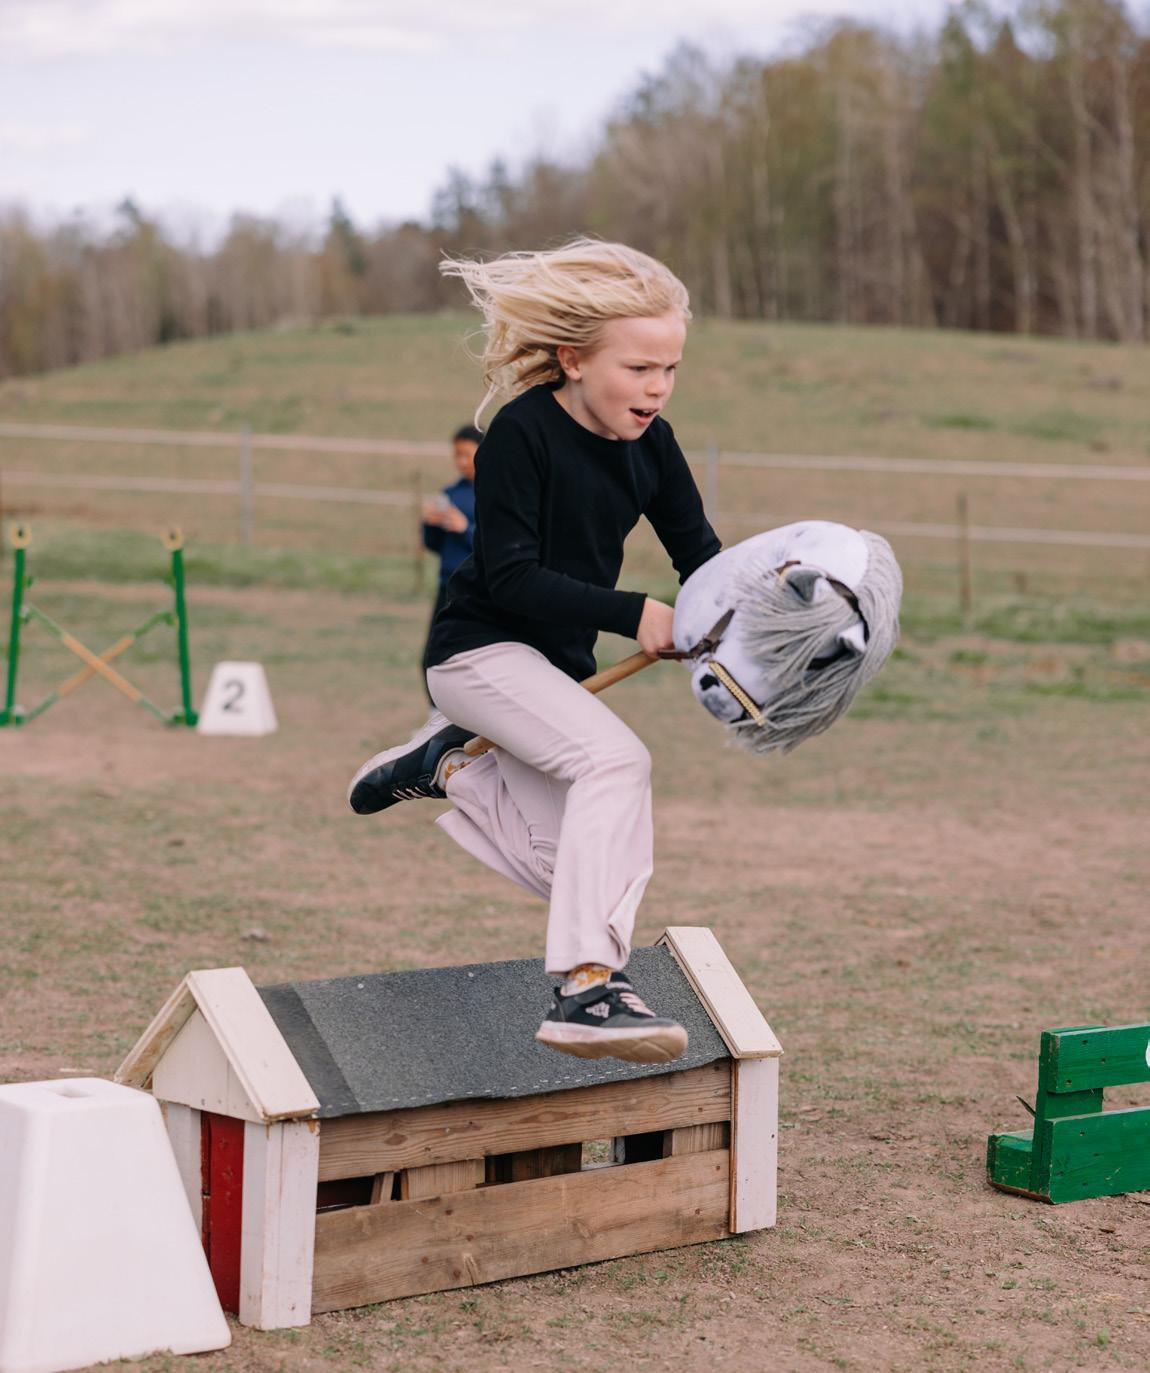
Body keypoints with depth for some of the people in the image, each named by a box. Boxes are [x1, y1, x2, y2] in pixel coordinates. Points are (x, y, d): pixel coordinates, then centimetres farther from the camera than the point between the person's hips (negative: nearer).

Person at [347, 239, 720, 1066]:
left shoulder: (651, 445, 2)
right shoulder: (522, 433, -18)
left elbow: (700, 554, 8)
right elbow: (510, 573, -22)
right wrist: (629, 615, -26)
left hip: (557, 666, 8)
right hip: (479, 653, -8)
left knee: (574, 869, 2)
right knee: (616, 758, -32)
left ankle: (448, 766, 21)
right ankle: (588, 988, -38)